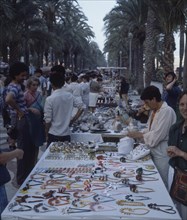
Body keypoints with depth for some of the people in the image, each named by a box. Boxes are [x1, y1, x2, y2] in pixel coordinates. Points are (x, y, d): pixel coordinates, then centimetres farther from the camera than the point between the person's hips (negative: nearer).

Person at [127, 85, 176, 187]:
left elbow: (156, 136, -25)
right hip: (155, 152, 8)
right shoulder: (154, 110, 7)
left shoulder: (167, 111, -22)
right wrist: (139, 133, -2)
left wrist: (138, 135, -15)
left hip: (162, 155, -8)